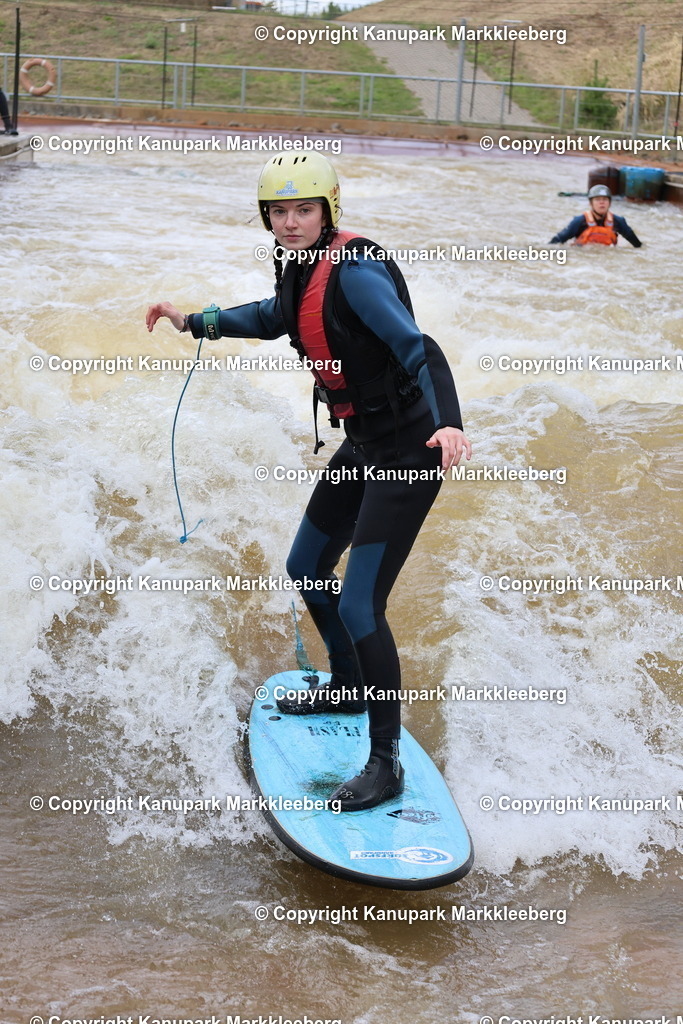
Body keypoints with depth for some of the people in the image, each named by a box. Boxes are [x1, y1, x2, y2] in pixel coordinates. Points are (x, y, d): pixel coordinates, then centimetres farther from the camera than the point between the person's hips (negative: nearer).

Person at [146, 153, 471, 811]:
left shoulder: (355, 271, -22)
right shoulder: (301, 265, 5)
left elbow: (419, 349, -32)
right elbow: (273, 318, 27)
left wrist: (448, 423, -48)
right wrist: (194, 322, 29)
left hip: (408, 452, -10)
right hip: (362, 443, 10)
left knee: (358, 607, -13)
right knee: (306, 570, 21)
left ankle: (386, 764, 0)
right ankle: (347, 686, 45)